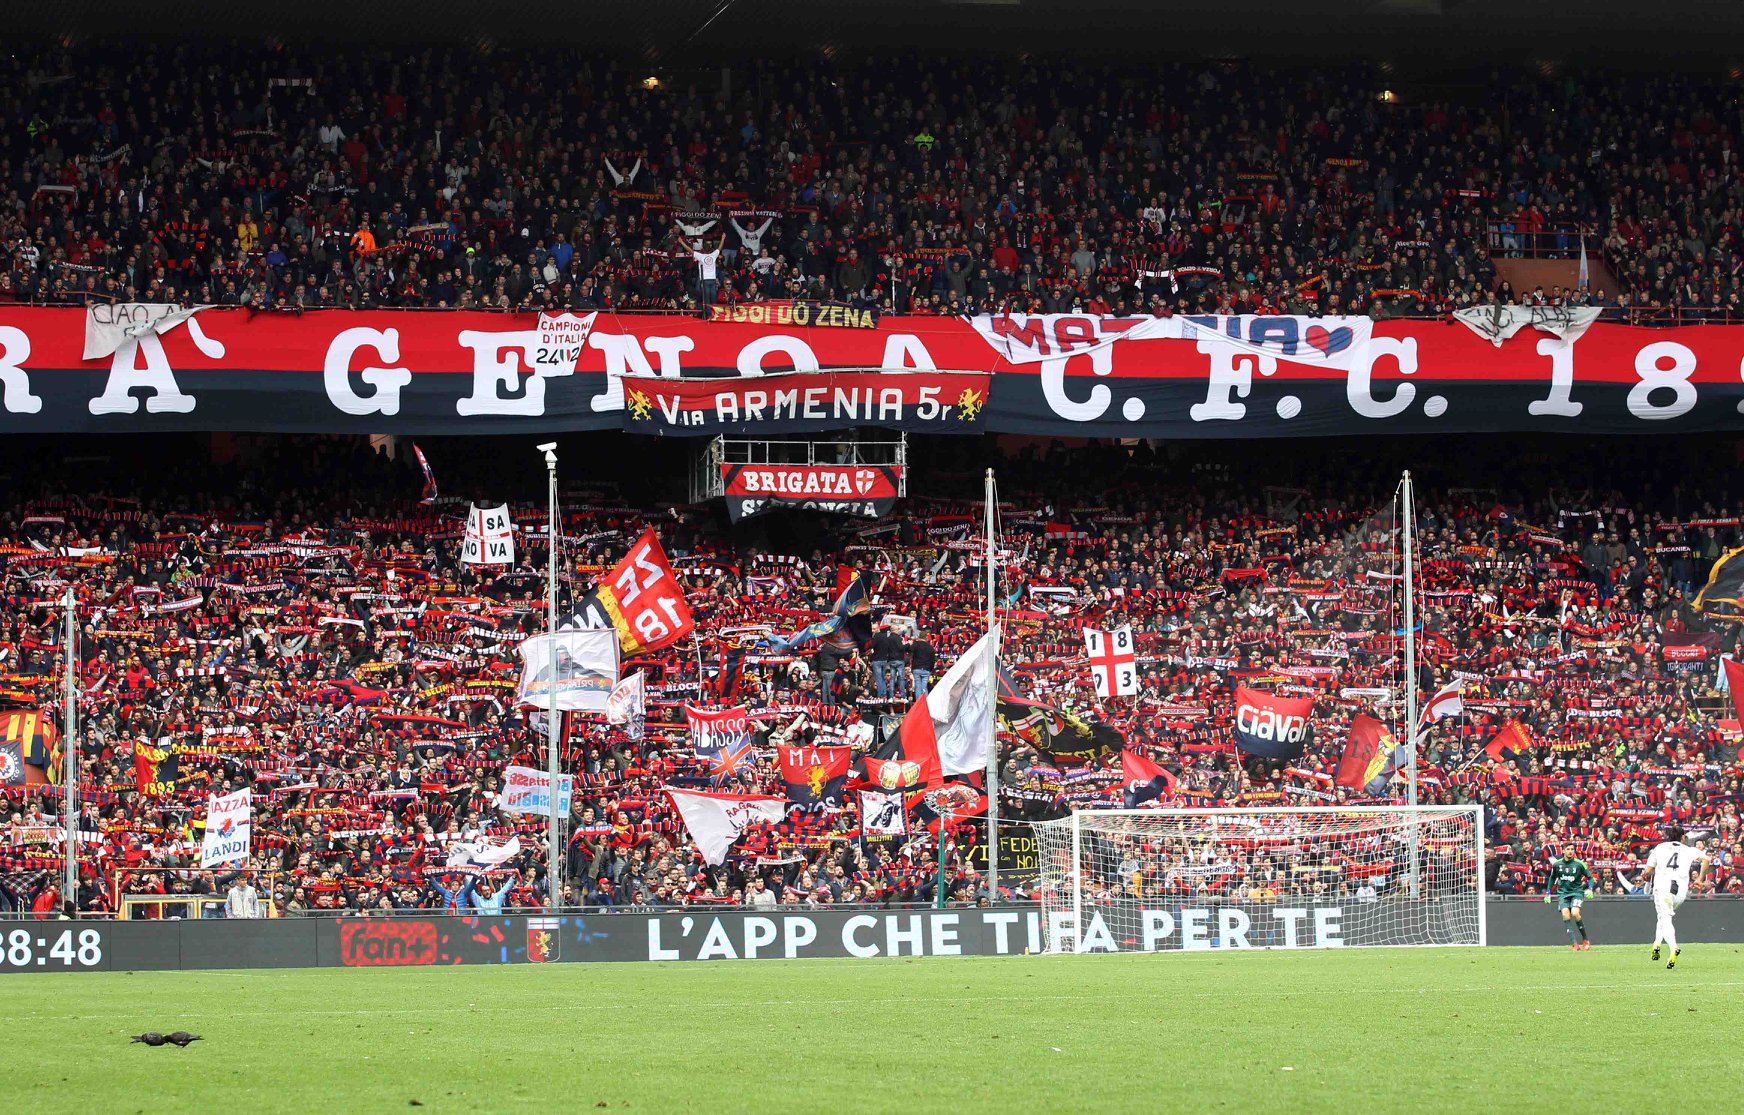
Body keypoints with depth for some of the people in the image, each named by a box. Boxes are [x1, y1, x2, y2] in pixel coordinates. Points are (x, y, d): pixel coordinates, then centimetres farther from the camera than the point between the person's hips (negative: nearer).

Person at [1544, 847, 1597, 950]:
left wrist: (1589, 889, -13)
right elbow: (1552, 878, 19)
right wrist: (1548, 893, 17)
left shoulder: (1579, 864, -5)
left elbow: (1590, 878, 4)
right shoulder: (1557, 864, 2)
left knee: (1575, 913, -24)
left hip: (1577, 892, -2)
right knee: (1565, 914, -20)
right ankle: (1574, 943, -22)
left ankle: (1585, 940, -5)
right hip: (1563, 893, 2)